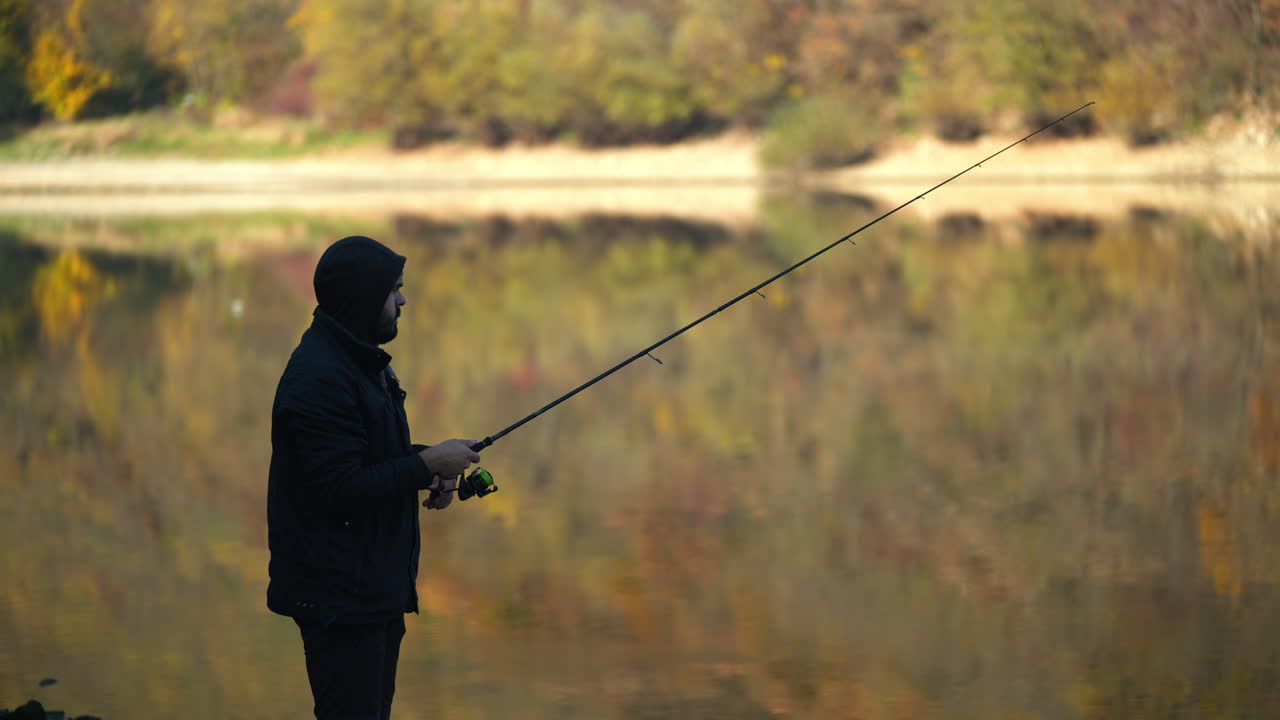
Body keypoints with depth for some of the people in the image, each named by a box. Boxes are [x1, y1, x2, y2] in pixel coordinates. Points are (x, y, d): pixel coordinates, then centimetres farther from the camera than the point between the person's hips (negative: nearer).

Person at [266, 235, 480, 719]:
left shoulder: (361, 361, 12)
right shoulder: (318, 378, -21)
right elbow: (340, 489, -25)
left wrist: (427, 469, 4)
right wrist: (427, 465, -18)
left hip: (376, 583, 10)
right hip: (338, 593, -10)